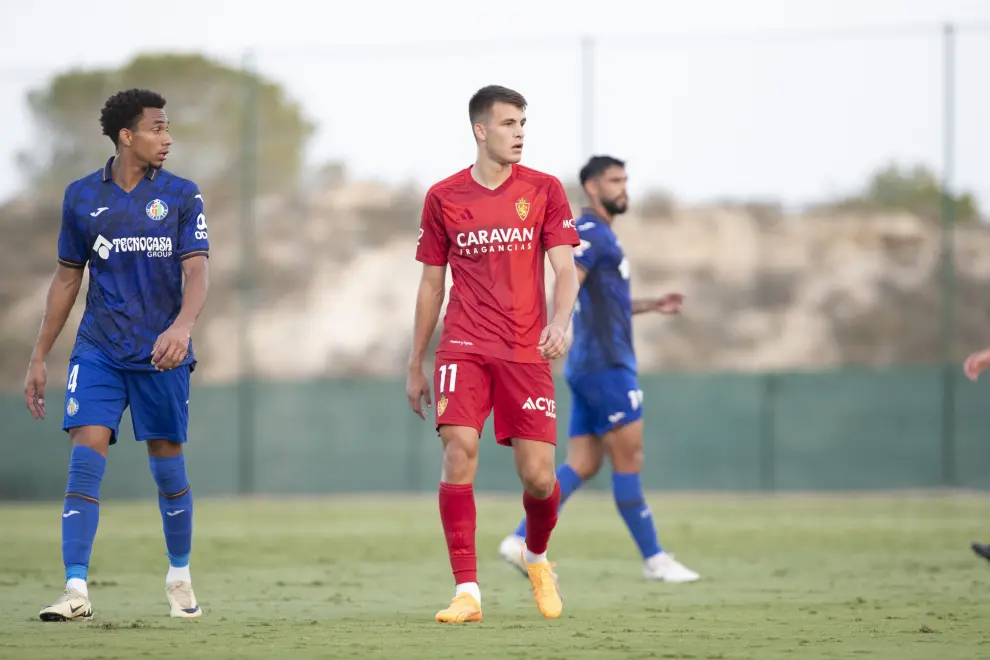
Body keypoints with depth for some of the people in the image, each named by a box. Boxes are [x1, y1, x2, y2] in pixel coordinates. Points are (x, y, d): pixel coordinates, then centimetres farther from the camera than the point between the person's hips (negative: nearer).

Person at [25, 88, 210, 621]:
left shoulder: (181, 196, 1)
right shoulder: (82, 197, 5)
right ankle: (76, 591, -15)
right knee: (85, 457, -13)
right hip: (99, 351, 0)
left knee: (168, 466, 5)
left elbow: (196, 273, -7)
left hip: (161, 355, 0)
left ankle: (180, 577, 26)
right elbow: (66, 279, 13)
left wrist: (182, 326, -28)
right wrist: (39, 357, 12)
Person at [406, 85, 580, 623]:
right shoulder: (444, 198, 6)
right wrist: (415, 366, 14)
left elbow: (565, 270, -2)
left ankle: (536, 555, 30)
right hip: (463, 348, 0)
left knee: (538, 476, -4)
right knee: (459, 449, -19)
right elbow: (431, 284, 13)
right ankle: (466, 591, -15)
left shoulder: (543, 190, 4)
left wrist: (560, 322, -23)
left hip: (527, 351, 0)